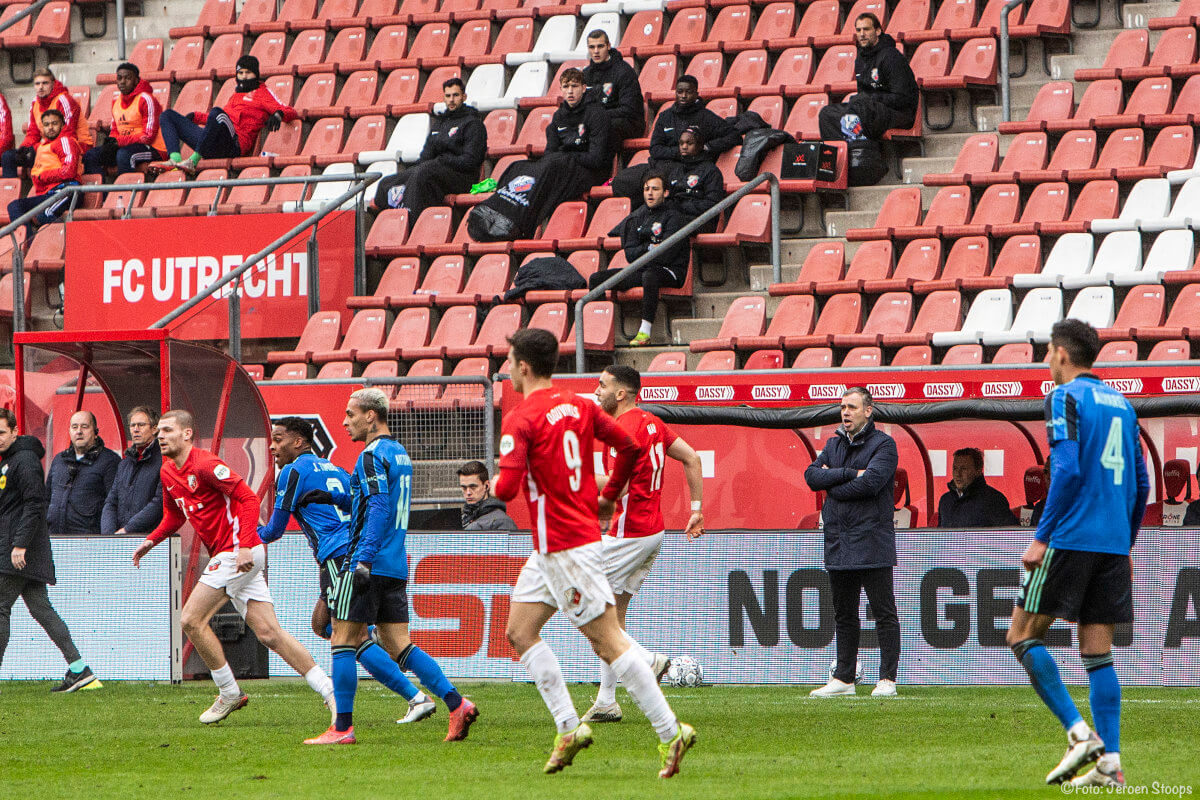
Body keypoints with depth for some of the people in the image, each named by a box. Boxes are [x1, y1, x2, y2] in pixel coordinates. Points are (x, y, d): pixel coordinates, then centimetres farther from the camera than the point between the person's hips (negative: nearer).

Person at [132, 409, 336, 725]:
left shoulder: (205, 465, -15)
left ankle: (230, 694, 3)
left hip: (239, 553, -9)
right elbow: (174, 516, 29)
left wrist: (245, 546, -26)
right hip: (226, 555, 9)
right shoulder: (168, 472, 14)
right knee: (269, 633, 3)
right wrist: (151, 540, 11)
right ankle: (330, 691, 3)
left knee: (192, 619, -9)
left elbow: (249, 498, -19)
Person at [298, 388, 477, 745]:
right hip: (396, 566, 9)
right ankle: (457, 705, -4)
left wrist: (363, 559, -27)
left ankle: (342, 727, -2)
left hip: (370, 565, -9)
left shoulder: (372, 455, -11)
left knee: (343, 641, -2)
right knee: (398, 646, 8)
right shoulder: (399, 453, 18)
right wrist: (334, 496, 27)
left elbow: (379, 510, -21)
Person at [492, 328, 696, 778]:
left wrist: (495, 484, 0)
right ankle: (568, 728, 9)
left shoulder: (520, 420, -16)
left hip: (566, 547, -9)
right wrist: (608, 496, 22)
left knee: (608, 642, -8)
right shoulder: (578, 406, 9)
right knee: (520, 631, 13)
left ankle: (670, 733, -9)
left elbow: (508, 487, -23)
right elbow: (627, 445, 12)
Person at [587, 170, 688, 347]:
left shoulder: (673, 218, -4)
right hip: (641, 270, 7)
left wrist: (641, 253, -6)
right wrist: (649, 248, -10)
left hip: (669, 271, -7)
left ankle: (645, 331, -41)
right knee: (596, 279, -6)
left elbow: (665, 255, -15)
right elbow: (630, 254, 8)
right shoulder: (637, 217, 14)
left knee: (649, 275, -43)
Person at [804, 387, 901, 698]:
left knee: (883, 613, -5)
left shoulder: (883, 444, -3)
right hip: (838, 541, 7)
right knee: (844, 615, 11)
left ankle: (887, 679, -5)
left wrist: (832, 483, -5)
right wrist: (849, 474, -11)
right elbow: (812, 475, 2)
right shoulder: (834, 445, 16)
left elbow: (871, 483, -18)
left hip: (872, 541, -7)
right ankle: (843, 678, 17)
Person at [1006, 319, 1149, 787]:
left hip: (1071, 538, -7)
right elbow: (1141, 484, 18)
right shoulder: (1121, 403, 17)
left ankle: (1079, 734, -12)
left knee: (1023, 636, 1)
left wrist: (1041, 537, -14)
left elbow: (1068, 471, -16)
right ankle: (1109, 763, -2)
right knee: (1097, 652, 6)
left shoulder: (1066, 398, -5)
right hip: (1113, 546, 7)